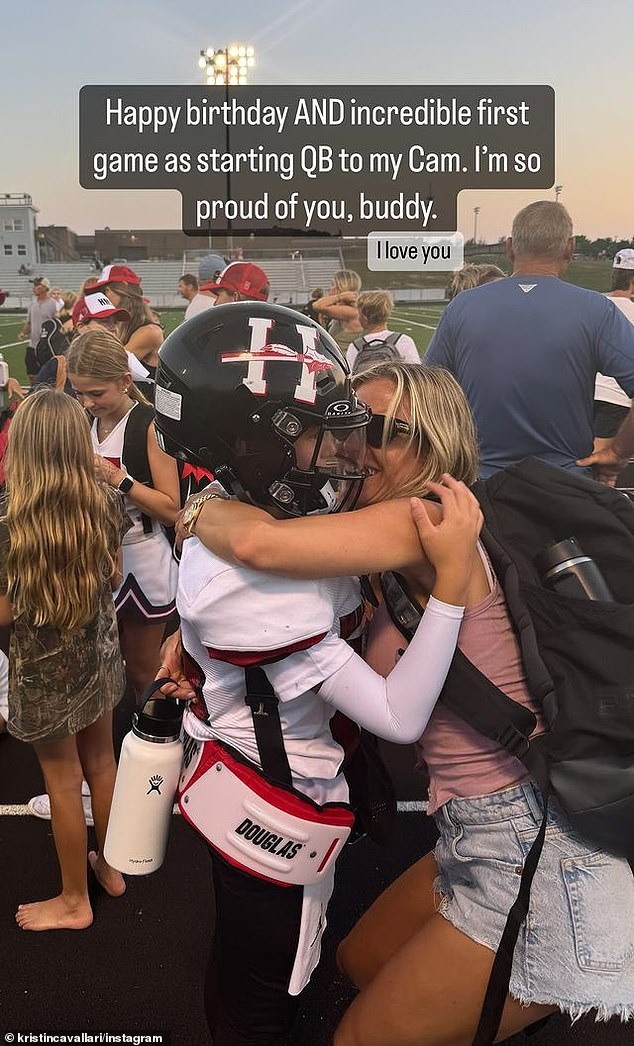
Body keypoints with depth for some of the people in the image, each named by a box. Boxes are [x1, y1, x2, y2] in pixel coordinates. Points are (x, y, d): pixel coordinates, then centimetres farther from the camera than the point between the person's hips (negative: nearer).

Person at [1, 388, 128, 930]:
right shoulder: (108, 504, -12)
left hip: (45, 668, -4)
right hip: (100, 651, 5)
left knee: (63, 781, 12)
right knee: (101, 761, 23)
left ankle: (74, 901, 32)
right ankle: (111, 865, 44)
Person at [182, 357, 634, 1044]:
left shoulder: (427, 523, -20)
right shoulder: (392, 573, 9)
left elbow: (259, 543, -32)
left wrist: (184, 507, -12)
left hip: (536, 856, -9)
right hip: (490, 839, 9)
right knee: (362, 962, 29)